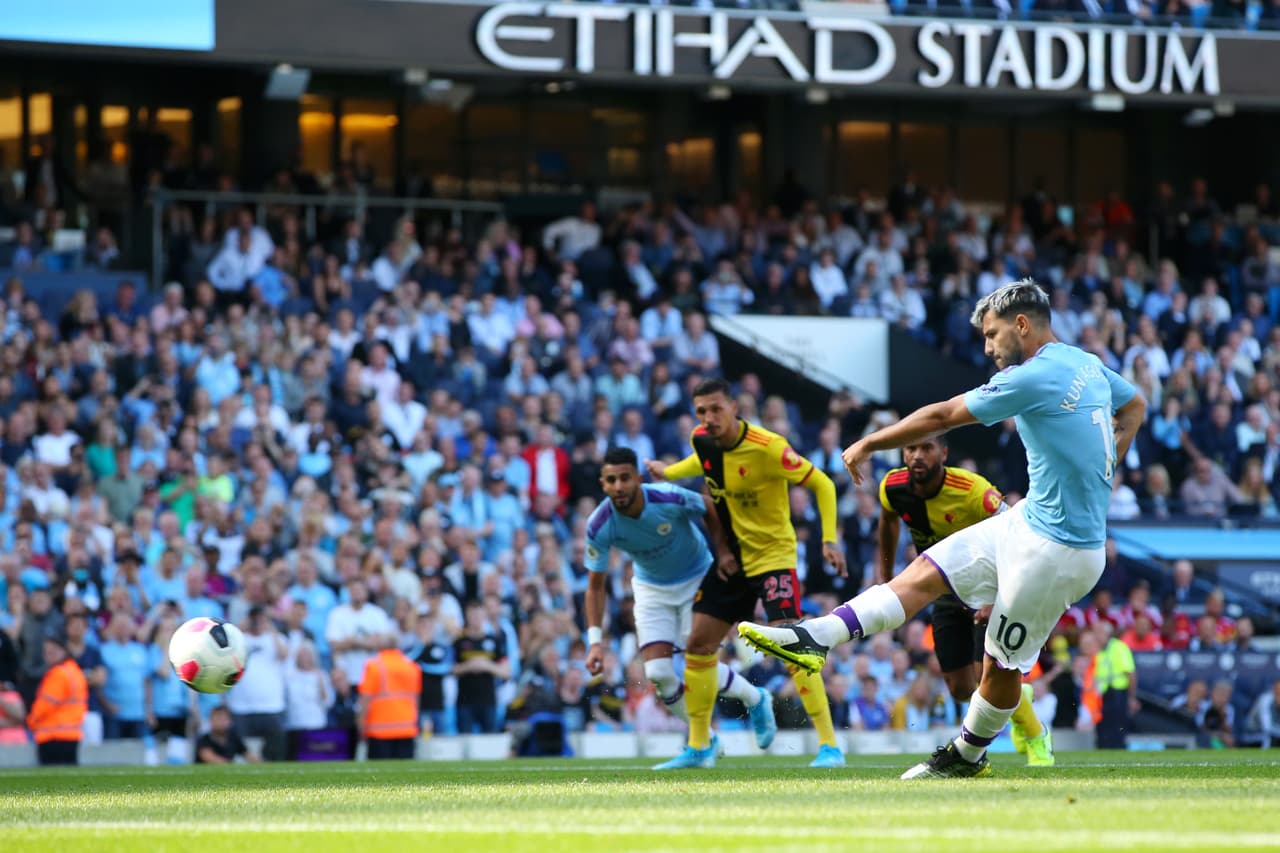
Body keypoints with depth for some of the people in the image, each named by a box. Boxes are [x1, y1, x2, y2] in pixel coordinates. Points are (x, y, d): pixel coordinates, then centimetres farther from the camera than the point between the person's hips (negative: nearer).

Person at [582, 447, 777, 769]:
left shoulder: (670, 499, -31)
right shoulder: (599, 526, -23)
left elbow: (710, 509, -7)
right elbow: (595, 585, -13)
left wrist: (723, 552, -9)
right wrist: (595, 640, -21)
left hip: (697, 580, -3)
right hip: (651, 589, 3)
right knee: (657, 672, -10)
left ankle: (756, 700, 21)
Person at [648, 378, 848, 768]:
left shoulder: (767, 447, -24)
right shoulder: (702, 440, -4)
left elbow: (822, 484, -18)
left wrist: (829, 539, -25)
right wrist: (668, 472, 18)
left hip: (772, 556, -7)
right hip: (730, 559, 7)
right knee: (698, 644, 6)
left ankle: (829, 745, -17)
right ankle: (698, 746, 19)